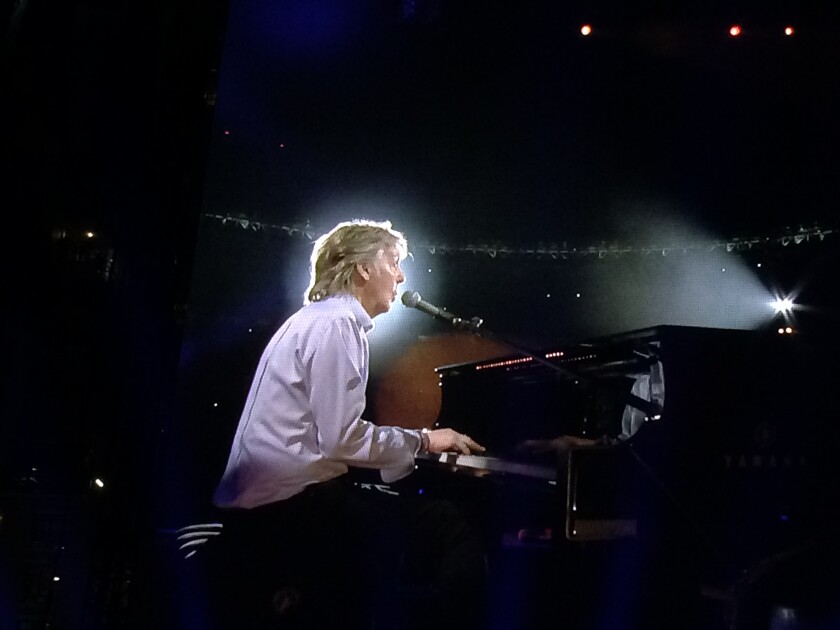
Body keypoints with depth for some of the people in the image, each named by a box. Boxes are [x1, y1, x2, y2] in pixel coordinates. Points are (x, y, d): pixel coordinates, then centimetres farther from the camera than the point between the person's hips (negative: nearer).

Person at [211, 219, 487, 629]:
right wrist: (423, 441, -6)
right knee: (456, 537, -15)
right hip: (288, 500, -10)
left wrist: (417, 442, 12)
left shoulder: (318, 319, 19)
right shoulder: (336, 324, -11)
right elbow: (341, 439, -19)